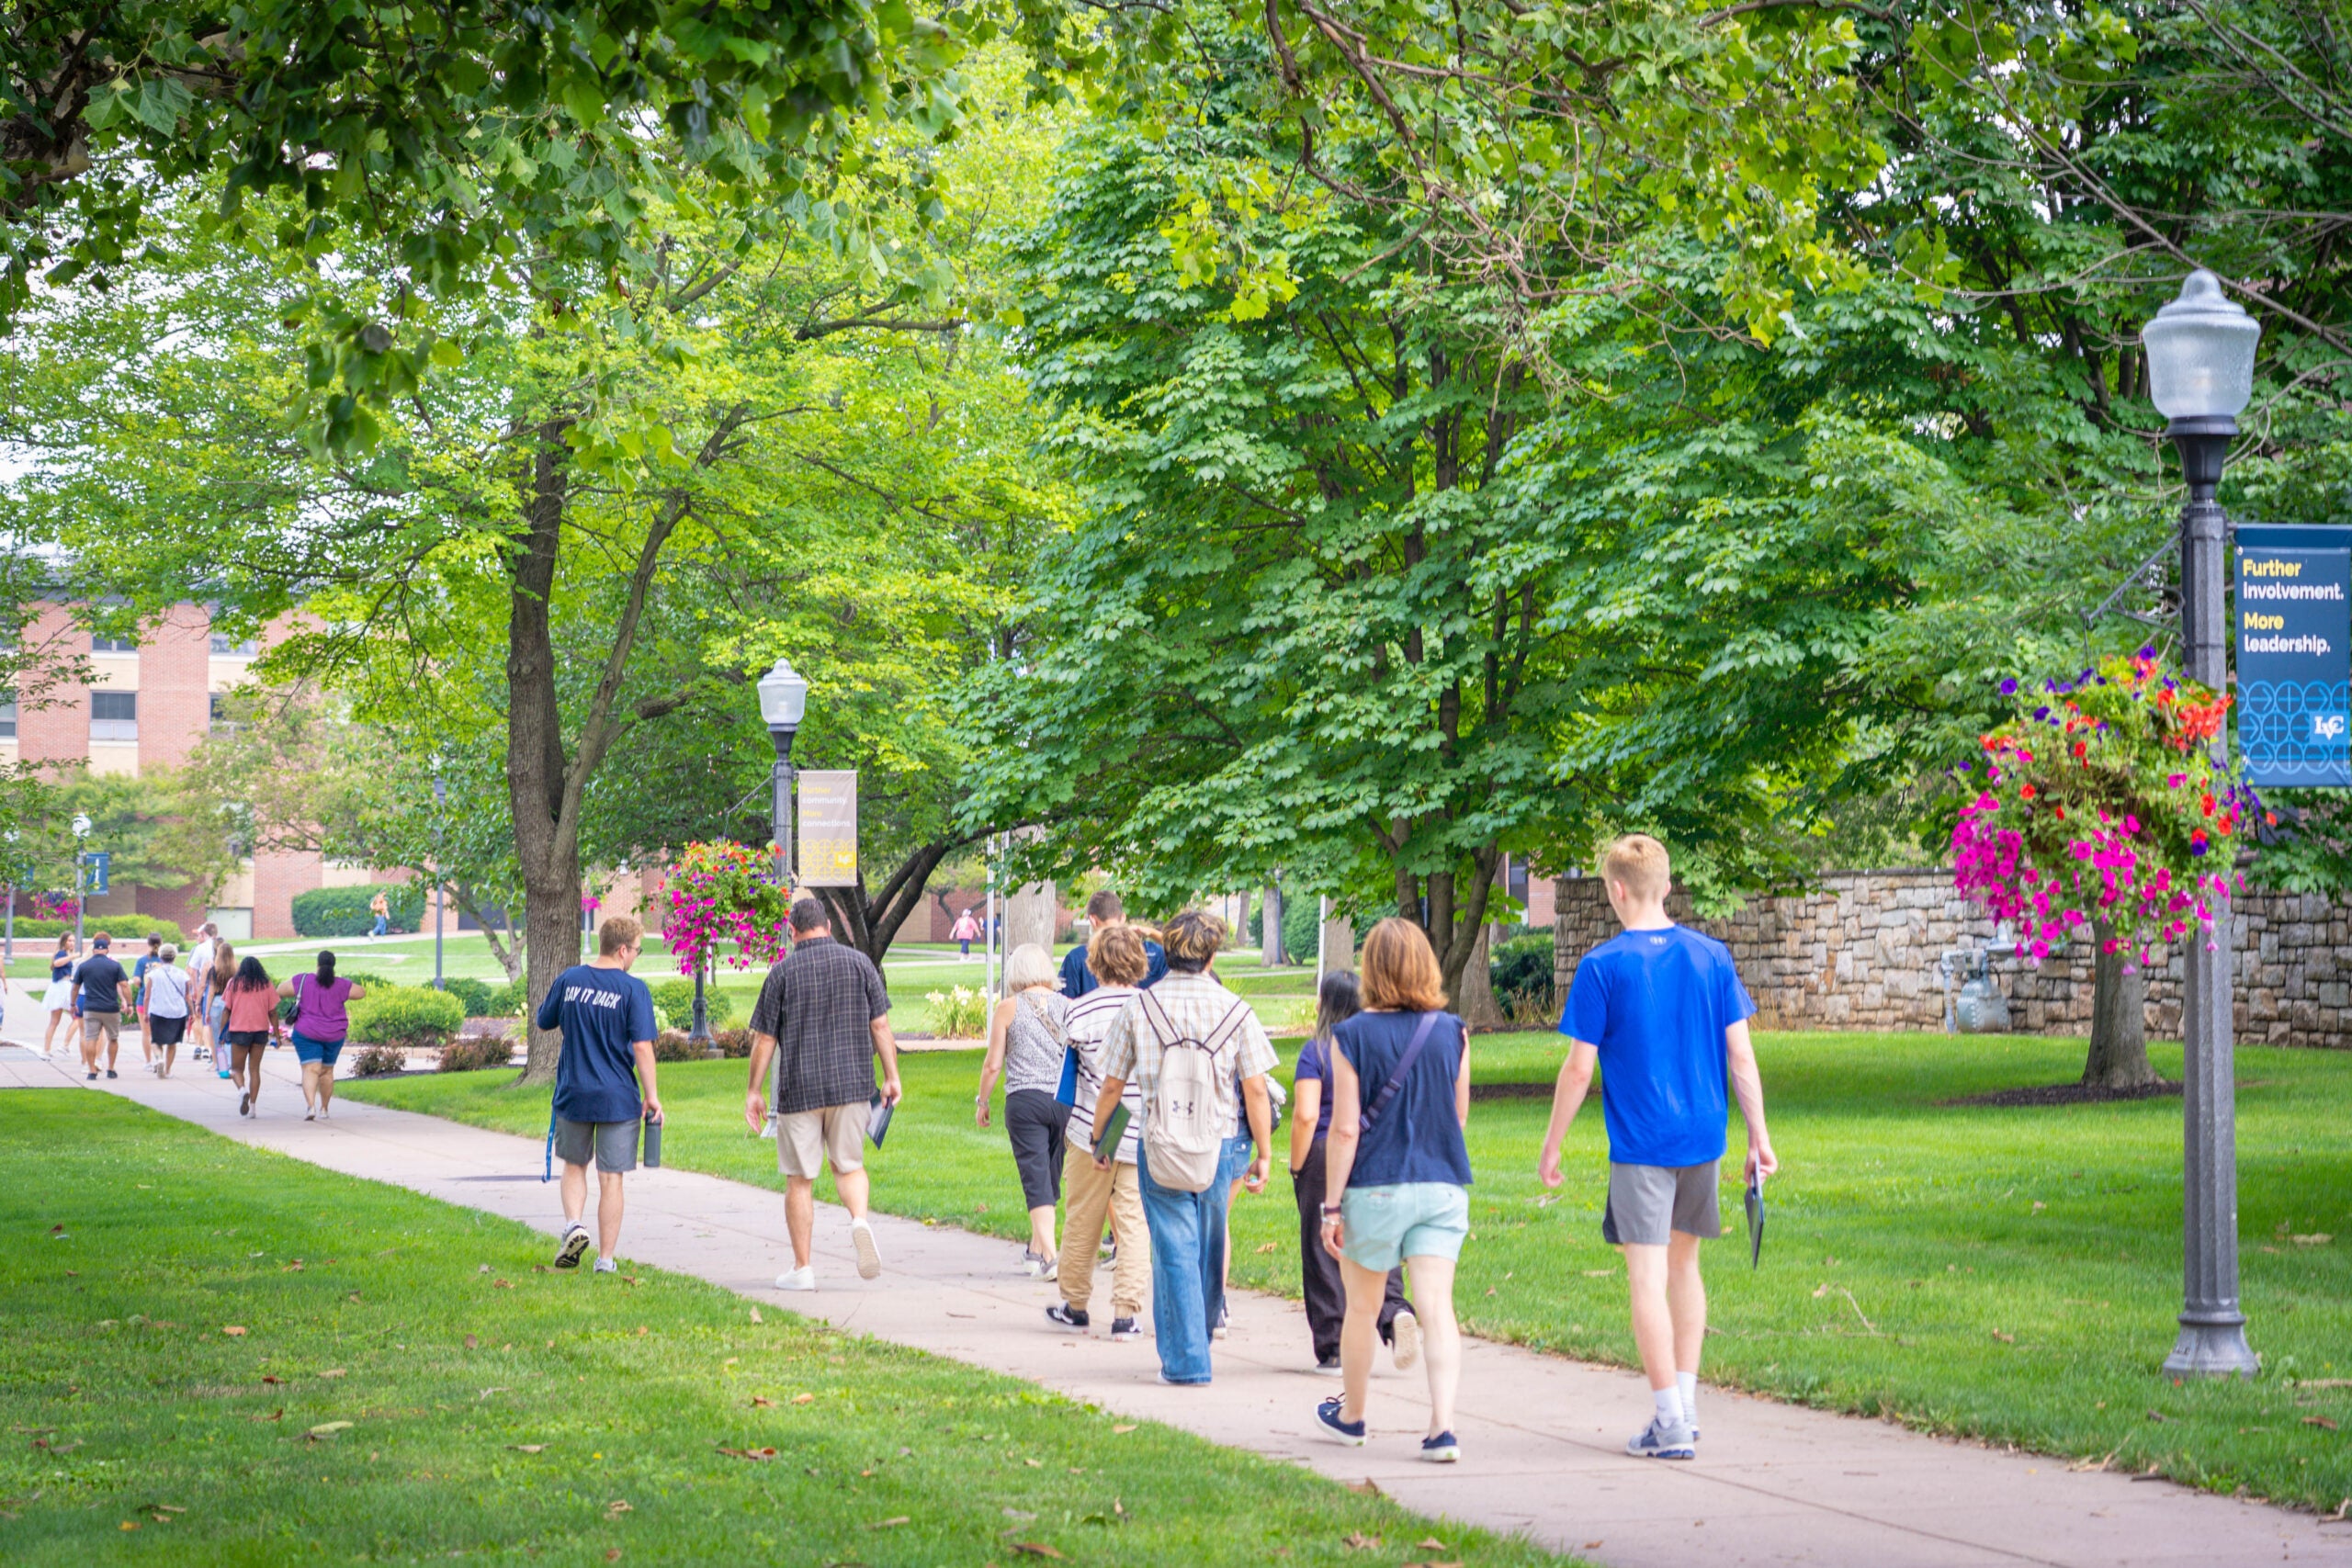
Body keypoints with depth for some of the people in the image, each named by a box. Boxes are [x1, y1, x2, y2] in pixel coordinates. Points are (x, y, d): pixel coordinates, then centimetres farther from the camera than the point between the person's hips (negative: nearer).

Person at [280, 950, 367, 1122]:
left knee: (310, 1070, -8)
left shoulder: (303, 981, -7)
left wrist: (289, 980, 23)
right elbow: (361, 992, 8)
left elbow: (281, 990, 3)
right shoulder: (341, 986, -6)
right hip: (334, 1035, 2)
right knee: (326, 1071, 18)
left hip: (306, 1033, -2)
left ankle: (310, 1106, -29)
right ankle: (324, 1108, 26)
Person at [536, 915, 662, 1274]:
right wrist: (652, 1095, -6)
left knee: (574, 1165, 22)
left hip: (573, 1094, 3)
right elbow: (642, 1047, -14)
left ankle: (573, 1226, -1)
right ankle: (605, 1258, 9)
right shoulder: (633, 989, -11)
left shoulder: (569, 979, 0)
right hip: (617, 1097, -3)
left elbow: (544, 1021, 14)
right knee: (611, 1178, 5)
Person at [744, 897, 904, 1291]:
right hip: (852, 1084, 2)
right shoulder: (859, 963, 2)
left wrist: (753, 1091, 7)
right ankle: (859, 1219, -14)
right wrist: (892, 1076, 10)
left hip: (799, 1090, -2)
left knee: (800, 1180, 7)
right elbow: (880, 1026, 2)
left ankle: (802, 1268, 8)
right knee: (848, 1165, 16)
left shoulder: (782, 971, -3)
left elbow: (764, 1039, -1)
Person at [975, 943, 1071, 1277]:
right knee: (1051, 1177, 15)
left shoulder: (1008, 1009, -2)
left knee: (1036, 1178, -5)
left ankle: (1049, 1254, -17)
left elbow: (993, 1064, -1)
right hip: (1064, 1100, 3)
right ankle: (1036, 1248, 30)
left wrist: (982, 1102, 13)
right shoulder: (1066, 1006, 6)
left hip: (1024, 1099, -3)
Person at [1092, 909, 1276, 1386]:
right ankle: (1200, 1339, 32)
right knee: (1209, 1251, 17)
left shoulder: (1139, 1007, -3)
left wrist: (1097, 1136, 18)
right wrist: (1263, 1153, 5)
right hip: (1220, 1143, 1)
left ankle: (1185, 1360, -2)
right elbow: (1255, 1089, -3)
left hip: (1159, 1148, -1)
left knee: (1175, 1252, 1)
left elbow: (1111, 1085, 3)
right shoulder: (1234, 1010, -3)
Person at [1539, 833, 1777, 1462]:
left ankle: (1670, 1422, -5)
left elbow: (1579, 1067, -8)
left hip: (1640, 1144, -5)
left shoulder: (1603, 966, -9)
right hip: (1703, 1135, 5)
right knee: (1684, 1262, 19)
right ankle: (1685, 1403, 22)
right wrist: (1758, 1135, 10)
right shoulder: (1711, 956, 3)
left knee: (1648, 1276, -2)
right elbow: (1740, 1056, 3)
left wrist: (1552, 1145, 2)